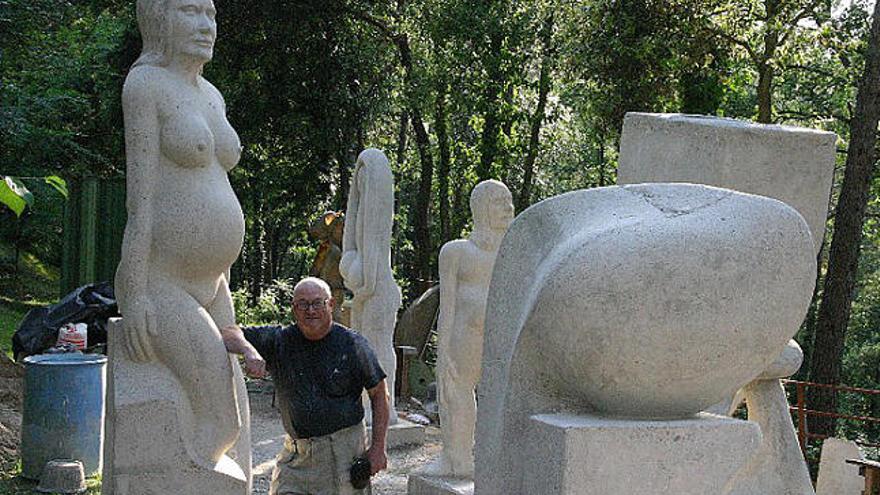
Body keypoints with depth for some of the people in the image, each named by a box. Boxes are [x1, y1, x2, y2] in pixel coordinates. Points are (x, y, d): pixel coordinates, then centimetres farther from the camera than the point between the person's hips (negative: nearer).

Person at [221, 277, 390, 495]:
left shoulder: (352, 344, -3)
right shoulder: (280, 340, 3)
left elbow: (379, 394, 3)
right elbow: (229, 333, -1)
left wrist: (378, 447, -3)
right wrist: (249, 351, -24)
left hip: (343, 451, -3)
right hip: (296, 452, 3)